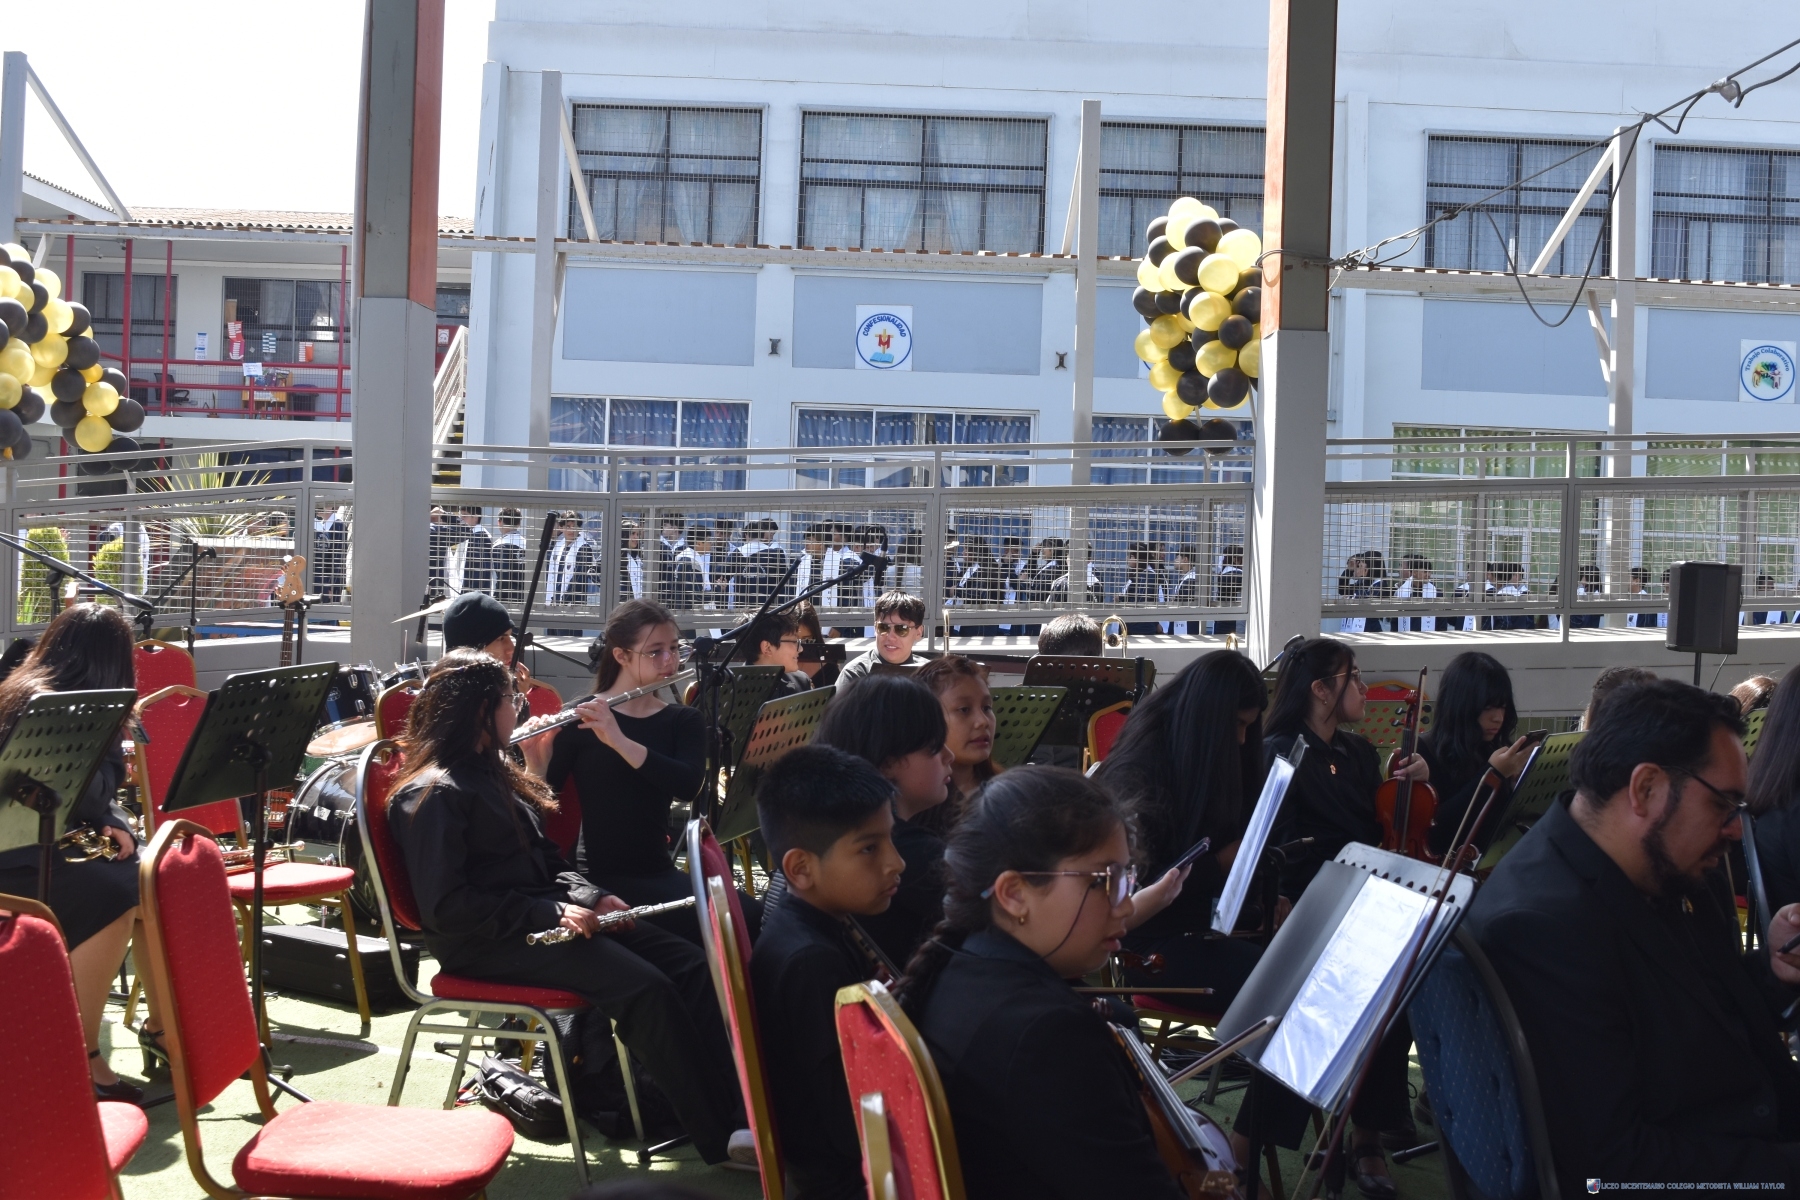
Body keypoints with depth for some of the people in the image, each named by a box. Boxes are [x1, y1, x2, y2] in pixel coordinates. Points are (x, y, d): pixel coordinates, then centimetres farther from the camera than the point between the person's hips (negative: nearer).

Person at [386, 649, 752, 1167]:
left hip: (539, 917, 9)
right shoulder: (431, 794, -11)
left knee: (692, 967, -11)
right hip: (488, 942, -9)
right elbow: (446, 907, -19)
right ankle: (721, 1137, -20)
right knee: (645, 988, -27)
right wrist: (549, 913, -21)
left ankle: (736, 1109, -19)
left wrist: (591, 897, 1)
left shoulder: (493, 772, 17)